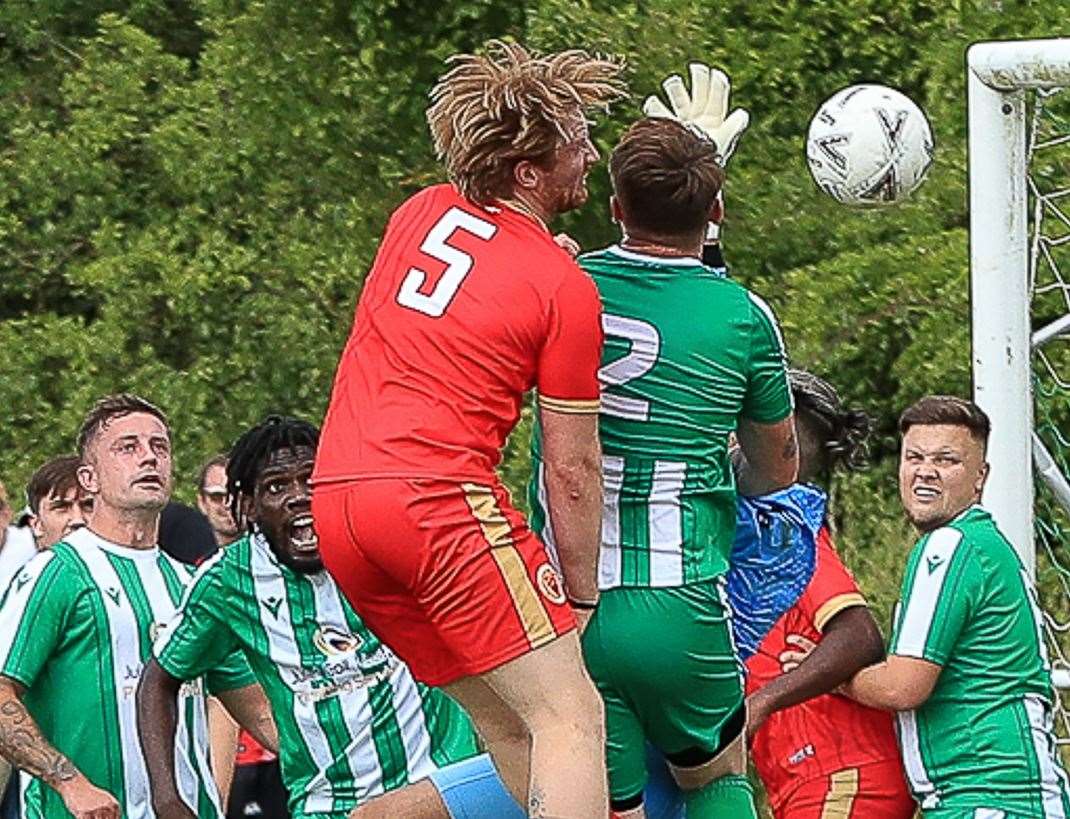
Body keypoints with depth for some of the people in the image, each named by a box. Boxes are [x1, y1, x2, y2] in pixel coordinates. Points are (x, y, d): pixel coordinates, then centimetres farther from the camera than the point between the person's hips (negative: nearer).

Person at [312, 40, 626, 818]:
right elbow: (572, 470, 0)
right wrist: (582, 595, 9)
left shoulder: (419, 214, 14)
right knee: (571, 717, -9)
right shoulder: (565, 288, -3)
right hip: (438, 499, -8)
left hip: (335, 501, 8)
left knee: (511, 734, 17)